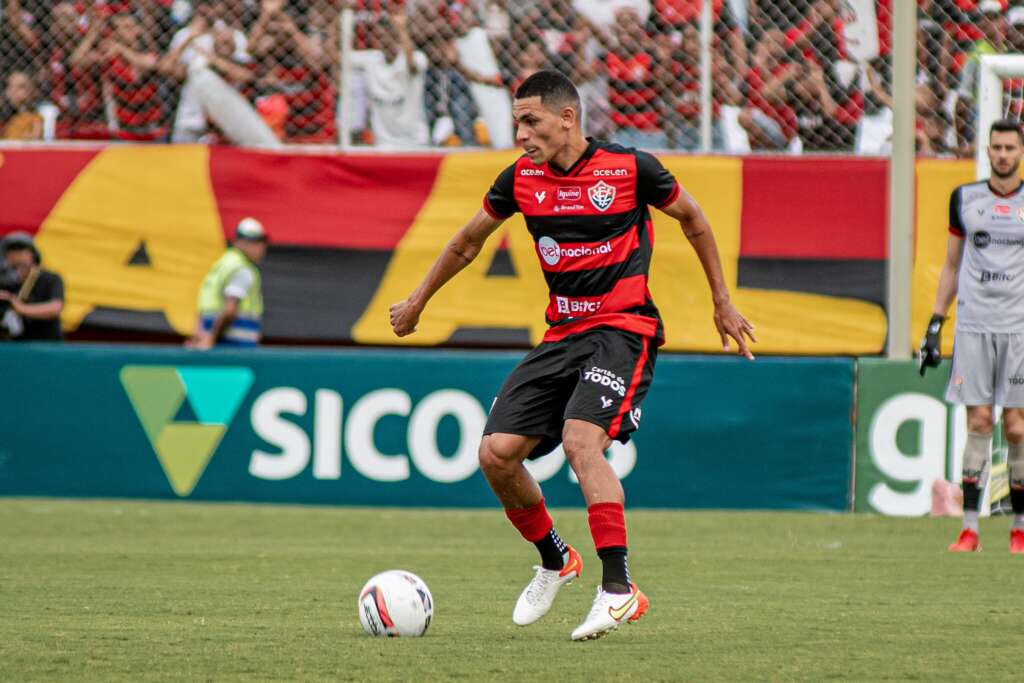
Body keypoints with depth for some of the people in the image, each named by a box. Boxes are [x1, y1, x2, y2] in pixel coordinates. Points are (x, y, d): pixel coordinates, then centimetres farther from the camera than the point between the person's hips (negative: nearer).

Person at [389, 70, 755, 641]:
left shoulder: (630, 168, -7)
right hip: (563, 334, 6)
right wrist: (418, 301, 32)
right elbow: (469, 241, 22)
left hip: (623, 330, -6)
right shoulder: (521, 180, 5)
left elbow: (692, 218, 10)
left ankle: (619, 588, -26)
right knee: (497, 453, -6)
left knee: (581, 439, -28)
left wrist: (722, 303, 15)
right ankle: (554, 561, 20)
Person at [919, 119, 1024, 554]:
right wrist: (935, 324, 10)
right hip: (973, 325, 1)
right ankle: (970, 528, -4)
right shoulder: (965, 199, 9)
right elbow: (951, 265, 16)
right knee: (978, 424, -4)